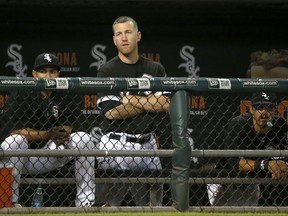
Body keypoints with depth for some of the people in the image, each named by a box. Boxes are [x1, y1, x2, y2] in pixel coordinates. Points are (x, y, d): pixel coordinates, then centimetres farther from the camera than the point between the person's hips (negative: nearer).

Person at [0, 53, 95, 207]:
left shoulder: (63, 96, 2)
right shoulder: (21, 95, -13)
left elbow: (67, 128, -3)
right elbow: (13, 130, -23)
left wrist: (61, 137, -28)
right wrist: (48, 134, -31)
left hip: (49, 157, 4)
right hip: (21, 159, -4)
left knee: (84, 139, -10)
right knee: (14, 140, -36)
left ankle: (86, 201, -10)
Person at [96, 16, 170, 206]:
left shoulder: (155, 69, 10)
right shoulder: (107, 71, 0)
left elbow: (166, 104, -4)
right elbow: (112, 112, -11)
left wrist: (130, 99, -8)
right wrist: (149, 103, -5)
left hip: (147, 143, 4)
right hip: (117, 144, -4)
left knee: (154, 206, 8)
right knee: (109, 206, -7)